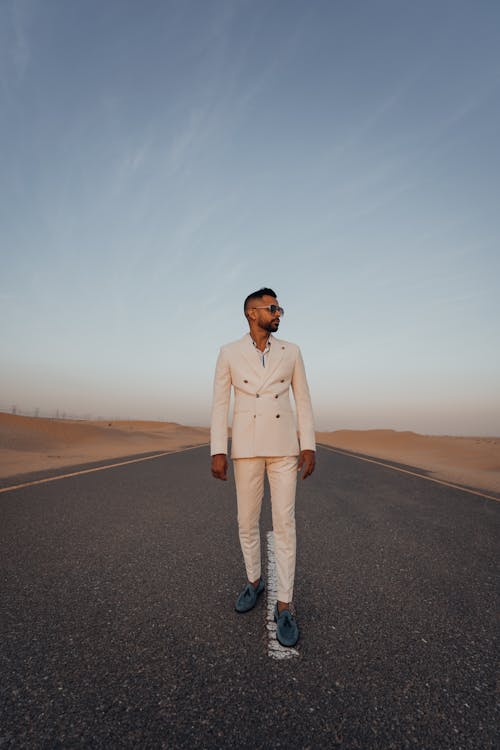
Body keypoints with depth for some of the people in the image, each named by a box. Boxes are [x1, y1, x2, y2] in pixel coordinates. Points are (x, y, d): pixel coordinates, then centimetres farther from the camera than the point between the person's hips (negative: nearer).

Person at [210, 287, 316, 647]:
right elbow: (220, 404, -1)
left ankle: (285, 603, 10)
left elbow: (303, 401, 4)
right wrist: (218, 452, -7)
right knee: (247, 520, 9)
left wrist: (309, 447, -3)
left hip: (284, 445, 0)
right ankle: (255, 580, 34)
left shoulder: (291, 351, 5)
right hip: (247, 446, 0)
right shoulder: (229, 353, 2)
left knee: (285, 522, -2)